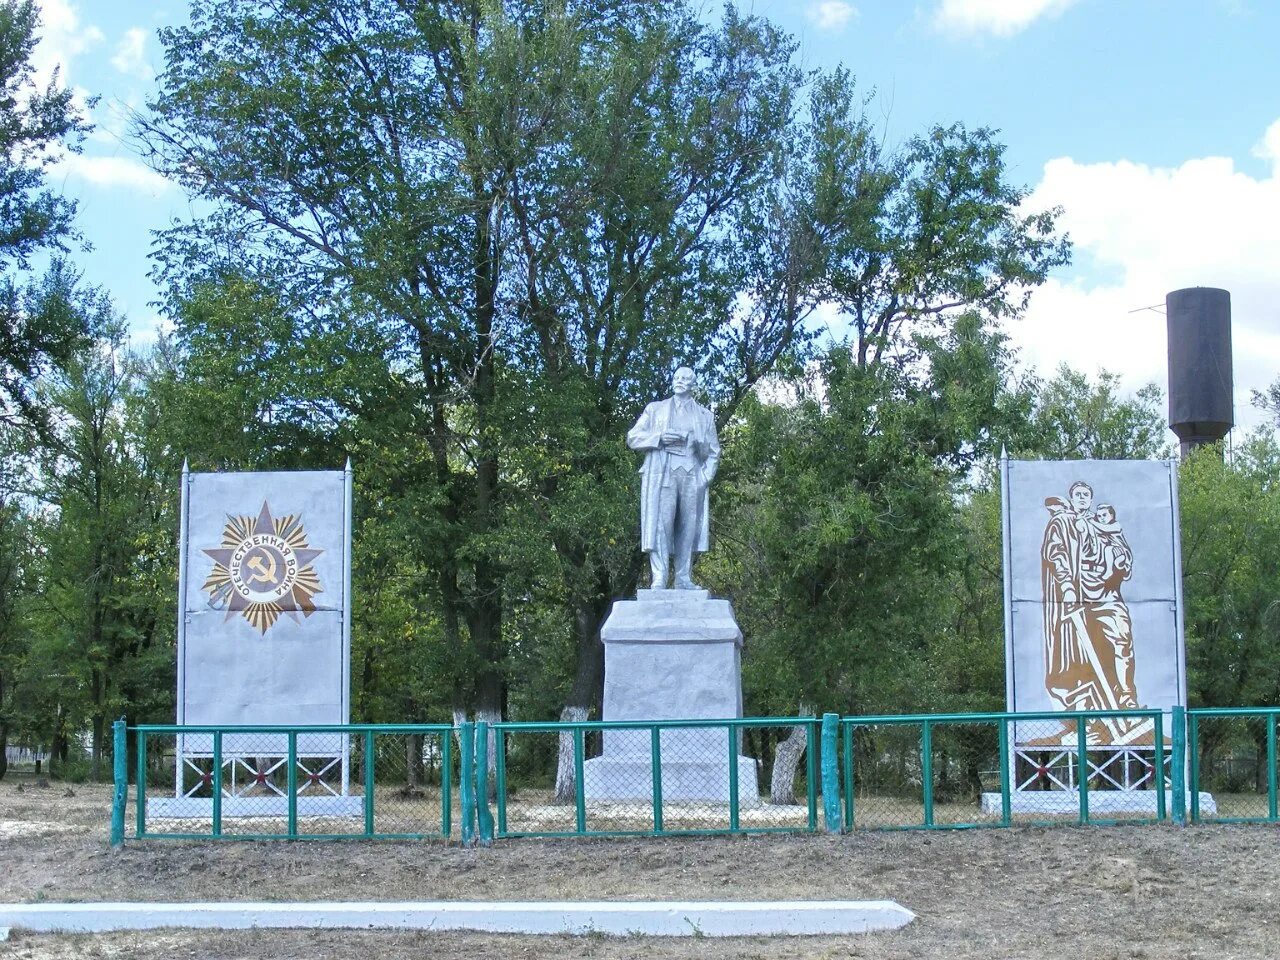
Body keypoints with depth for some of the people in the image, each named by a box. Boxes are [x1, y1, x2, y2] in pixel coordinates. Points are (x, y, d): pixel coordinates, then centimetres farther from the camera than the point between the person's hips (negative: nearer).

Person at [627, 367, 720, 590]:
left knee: (688, 527, -3)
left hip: (692, 476, 2)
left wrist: (707, 476, -1)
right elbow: (632, 437, 11)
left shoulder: (705, 416, 21)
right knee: (660, 524, -13)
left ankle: (684, 579, -1)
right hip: (662, 474, -2)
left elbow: (714, 451, 15)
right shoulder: (655, 409, 19)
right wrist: (659, 437, -6)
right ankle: (659, 579, -18)